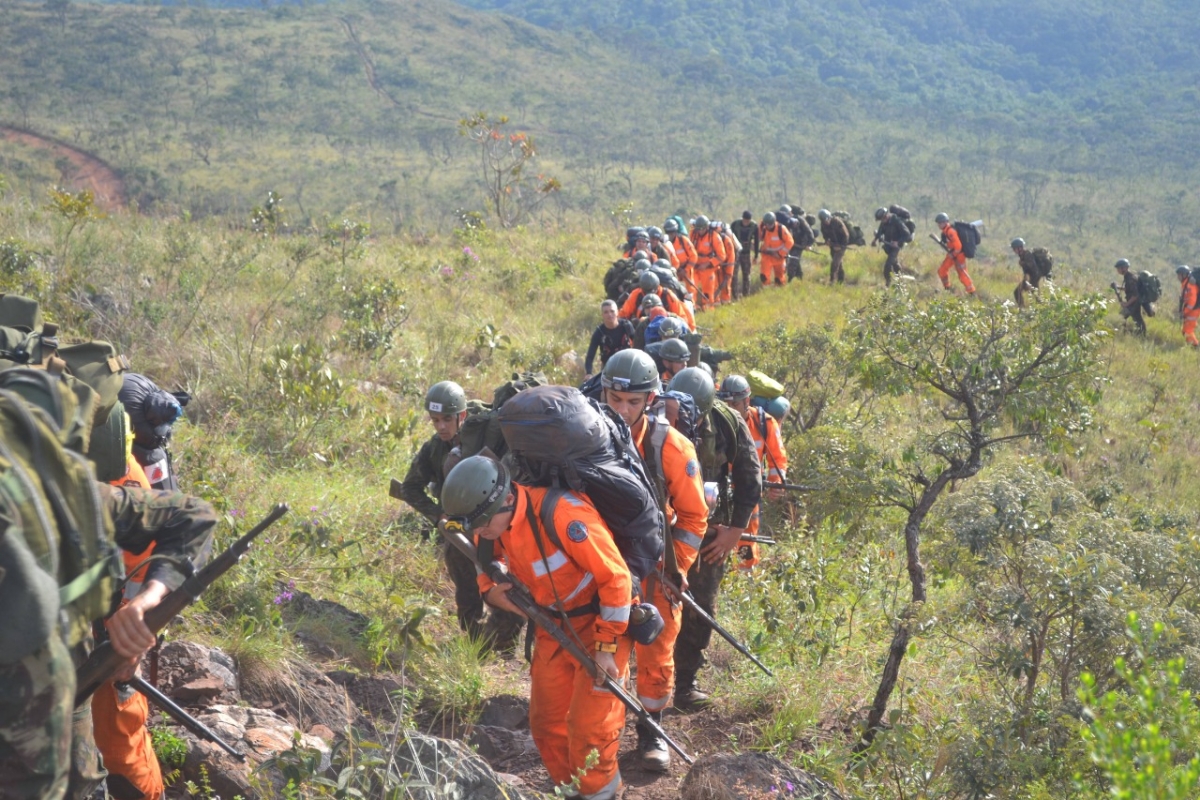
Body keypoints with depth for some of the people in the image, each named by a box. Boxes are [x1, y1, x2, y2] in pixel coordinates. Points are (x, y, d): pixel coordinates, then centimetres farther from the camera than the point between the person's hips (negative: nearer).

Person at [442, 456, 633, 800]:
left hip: (600, 621, -7)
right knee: (545, 721, 11)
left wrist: (607, 646, -22)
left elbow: (615, 577, -26)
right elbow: (487, 562, 11)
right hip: (554, 626, 7)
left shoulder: (562, 513, -32)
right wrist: (490, 591, -14)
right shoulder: (492, 524, -9)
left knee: (588, 723, -7)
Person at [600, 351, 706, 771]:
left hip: (653, 569, -1)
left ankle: (651, 732, 23)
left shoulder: (671, 446, -13)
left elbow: (693, 517, -5)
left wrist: (673, 569, -9)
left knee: (655, 654, 7)